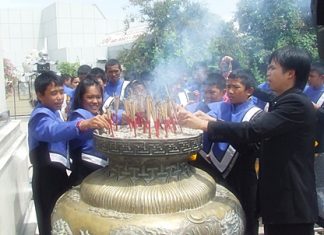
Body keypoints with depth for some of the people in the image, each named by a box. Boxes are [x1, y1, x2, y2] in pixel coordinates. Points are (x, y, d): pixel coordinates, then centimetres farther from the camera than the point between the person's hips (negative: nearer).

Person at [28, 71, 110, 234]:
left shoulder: (53, 112, 17)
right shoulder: (40, 116, -16)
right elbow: (53, 131, -40)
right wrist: (83, 124, -58)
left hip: (57, 172, 10)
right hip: (48, 175, -10)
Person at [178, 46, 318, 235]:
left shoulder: (296, 103, -18)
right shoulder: (285, 102, 15)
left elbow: (254, 130, -28)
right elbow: (260, 134, 11)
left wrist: (203, 124, -24)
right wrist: (212, 122, 5)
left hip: (292, 203, -9)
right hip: (280, 198, 9)